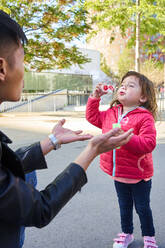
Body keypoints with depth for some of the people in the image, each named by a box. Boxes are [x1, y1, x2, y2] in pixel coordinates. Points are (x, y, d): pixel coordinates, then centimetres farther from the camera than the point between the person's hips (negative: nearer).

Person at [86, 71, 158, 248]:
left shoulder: (145, 118, -19)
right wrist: (95, 97, 5)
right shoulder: (111, 114, 1)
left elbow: (148, 144, -28)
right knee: (124, 206, 22)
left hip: (139, 175, -5)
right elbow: (93, 117, 15)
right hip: (119, 174, 5)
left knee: (142, 207, 14)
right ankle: (126, 233, 44)